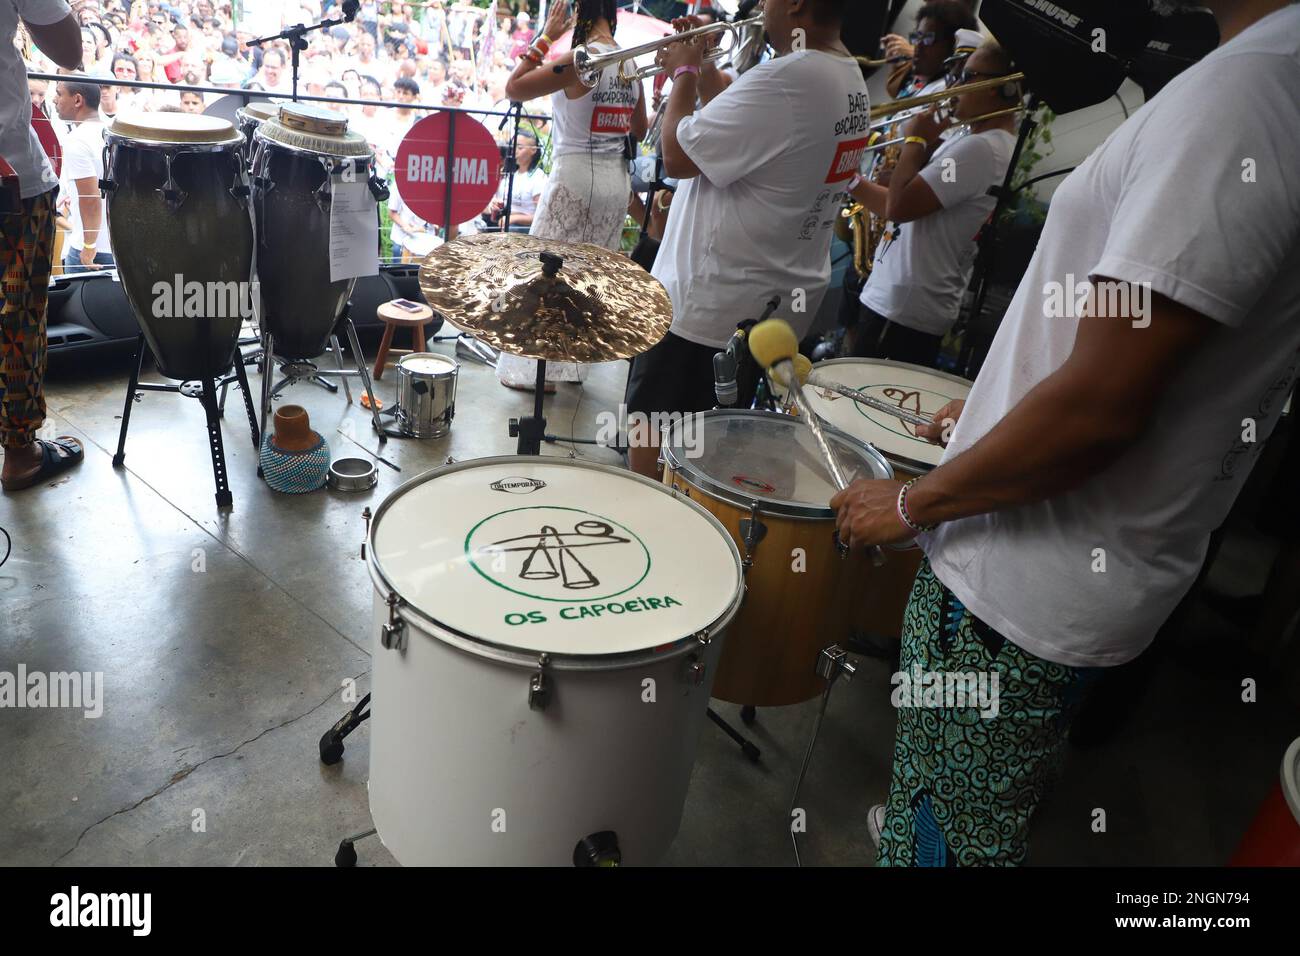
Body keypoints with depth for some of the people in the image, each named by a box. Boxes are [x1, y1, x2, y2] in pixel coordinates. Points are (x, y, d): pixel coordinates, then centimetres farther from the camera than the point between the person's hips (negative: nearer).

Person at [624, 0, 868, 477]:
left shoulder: (786, 79, -26)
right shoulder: (851, 78, 6)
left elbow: (677, 157, -20)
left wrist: (684, 72, -5)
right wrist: (704, 68, 10)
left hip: (710, 304, -9)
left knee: (654, 430, 7)